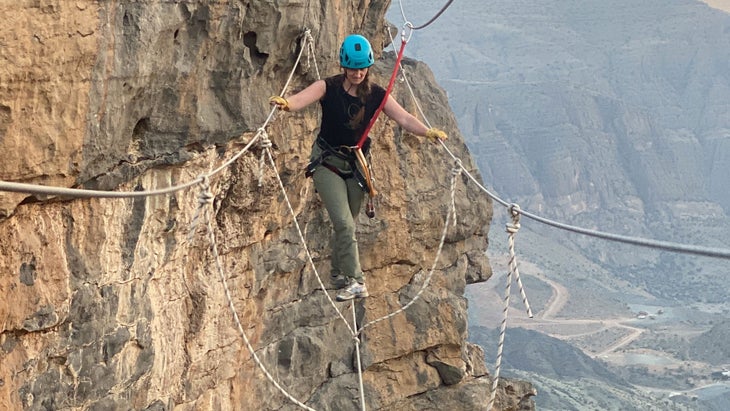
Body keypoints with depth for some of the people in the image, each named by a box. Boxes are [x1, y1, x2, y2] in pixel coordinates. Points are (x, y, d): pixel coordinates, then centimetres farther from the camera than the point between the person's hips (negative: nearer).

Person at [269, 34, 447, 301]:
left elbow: (403, 118, -13)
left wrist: (427, 132, -32)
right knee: (344, 223, -14)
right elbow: (301, 100, -29)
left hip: (356, 163, 3)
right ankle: (354, 281, -13)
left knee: (346, 224, 12)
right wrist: (285, 104, -53)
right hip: (327, 162, -3)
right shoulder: (329, 88, -12)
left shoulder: (376, 95, -3)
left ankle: (338, 274, 32)